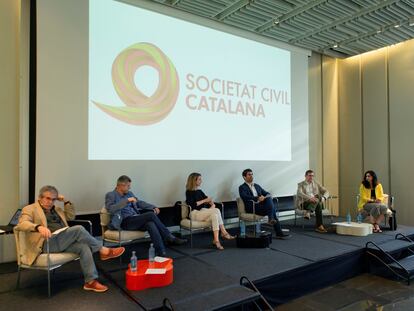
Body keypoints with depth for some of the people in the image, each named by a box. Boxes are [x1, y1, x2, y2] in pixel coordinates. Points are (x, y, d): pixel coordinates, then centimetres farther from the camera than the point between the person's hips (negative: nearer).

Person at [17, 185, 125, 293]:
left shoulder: (56, 209, 27)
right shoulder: (30, 209, 6)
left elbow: (71, 216, 29)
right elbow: (21, 224, -13)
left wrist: (66, 201, 16)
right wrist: (38, 227, -34)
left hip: (63, 242, 7)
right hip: (47, 243, -7)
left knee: (83, 246, -24)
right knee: (78, 229, -26)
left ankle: (91, 281, -23)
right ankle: (103, 250, -14)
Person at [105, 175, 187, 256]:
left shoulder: (129, 193, 19)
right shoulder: (110, 195, 0)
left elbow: (140, 202, 21)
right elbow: (110, 209, -18)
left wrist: (153, 207, 5)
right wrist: (126, 200, -24)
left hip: (135, 220, 7)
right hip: (124, 222, -7)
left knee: (150, 224, -26)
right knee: (151, 215, -27)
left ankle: (162, 252, -30)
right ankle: (170, 238, -20)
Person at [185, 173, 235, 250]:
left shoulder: (199, 191, 19)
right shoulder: (189, 192, -2)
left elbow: (208, 200, 15)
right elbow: (191, 204, -16)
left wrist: (212, 204, -7)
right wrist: (204, 200, -12)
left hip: (203, 212, 7)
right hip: (195, 213, -6)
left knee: (214, 215, -27)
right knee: (216, 211, -26)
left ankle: (216, 240, -32)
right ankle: (224, 233, -24)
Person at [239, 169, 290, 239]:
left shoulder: (257, 186, 24)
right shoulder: (242, 187, 2)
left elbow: (267, 193, 20)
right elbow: (245, 197, -16)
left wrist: (268, 196, -6)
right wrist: (257, 198, -29)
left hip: (261, 205, 6)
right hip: (252, 208, -6)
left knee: (269, 198, -24)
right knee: (272, 209, -24)